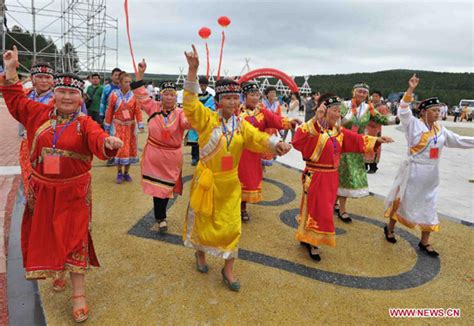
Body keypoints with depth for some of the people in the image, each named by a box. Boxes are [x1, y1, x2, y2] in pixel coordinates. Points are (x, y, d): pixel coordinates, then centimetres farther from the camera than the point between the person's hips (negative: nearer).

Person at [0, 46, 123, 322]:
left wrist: (108, 143, -53)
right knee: (44, 236, 18)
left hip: (73, 192, -4)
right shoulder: (39, 113, 2)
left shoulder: (85, 123, -11)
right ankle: (56, 271, 45)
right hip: (42, 190, 4)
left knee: (74, 239, 3)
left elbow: (97, 141, -29)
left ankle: (79, 294, 14)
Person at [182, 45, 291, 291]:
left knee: (231, 225, 8)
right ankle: (200, 253, 43)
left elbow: (258, 137, -12)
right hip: (207, 180, -3)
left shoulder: (241, 124, 1)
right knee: (203, 220, 13)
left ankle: (228, 269, 25)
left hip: (230, 182, 3)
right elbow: (190, 103, -24)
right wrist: (193, 70, -34)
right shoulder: (206, 118, -10)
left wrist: (276, 143, -35)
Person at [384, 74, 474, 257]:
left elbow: (459, 141, 17)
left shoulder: (440, 130, 8)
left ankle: (424, 242, 24)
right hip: (414, 171, -6)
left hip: (431, 173, 6)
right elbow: (403, 111, -24)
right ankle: (389, 228, 29)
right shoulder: (414, 125, -10)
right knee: (403, 200, 6)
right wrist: (410, 90, -32)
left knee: (428, 206, 11)